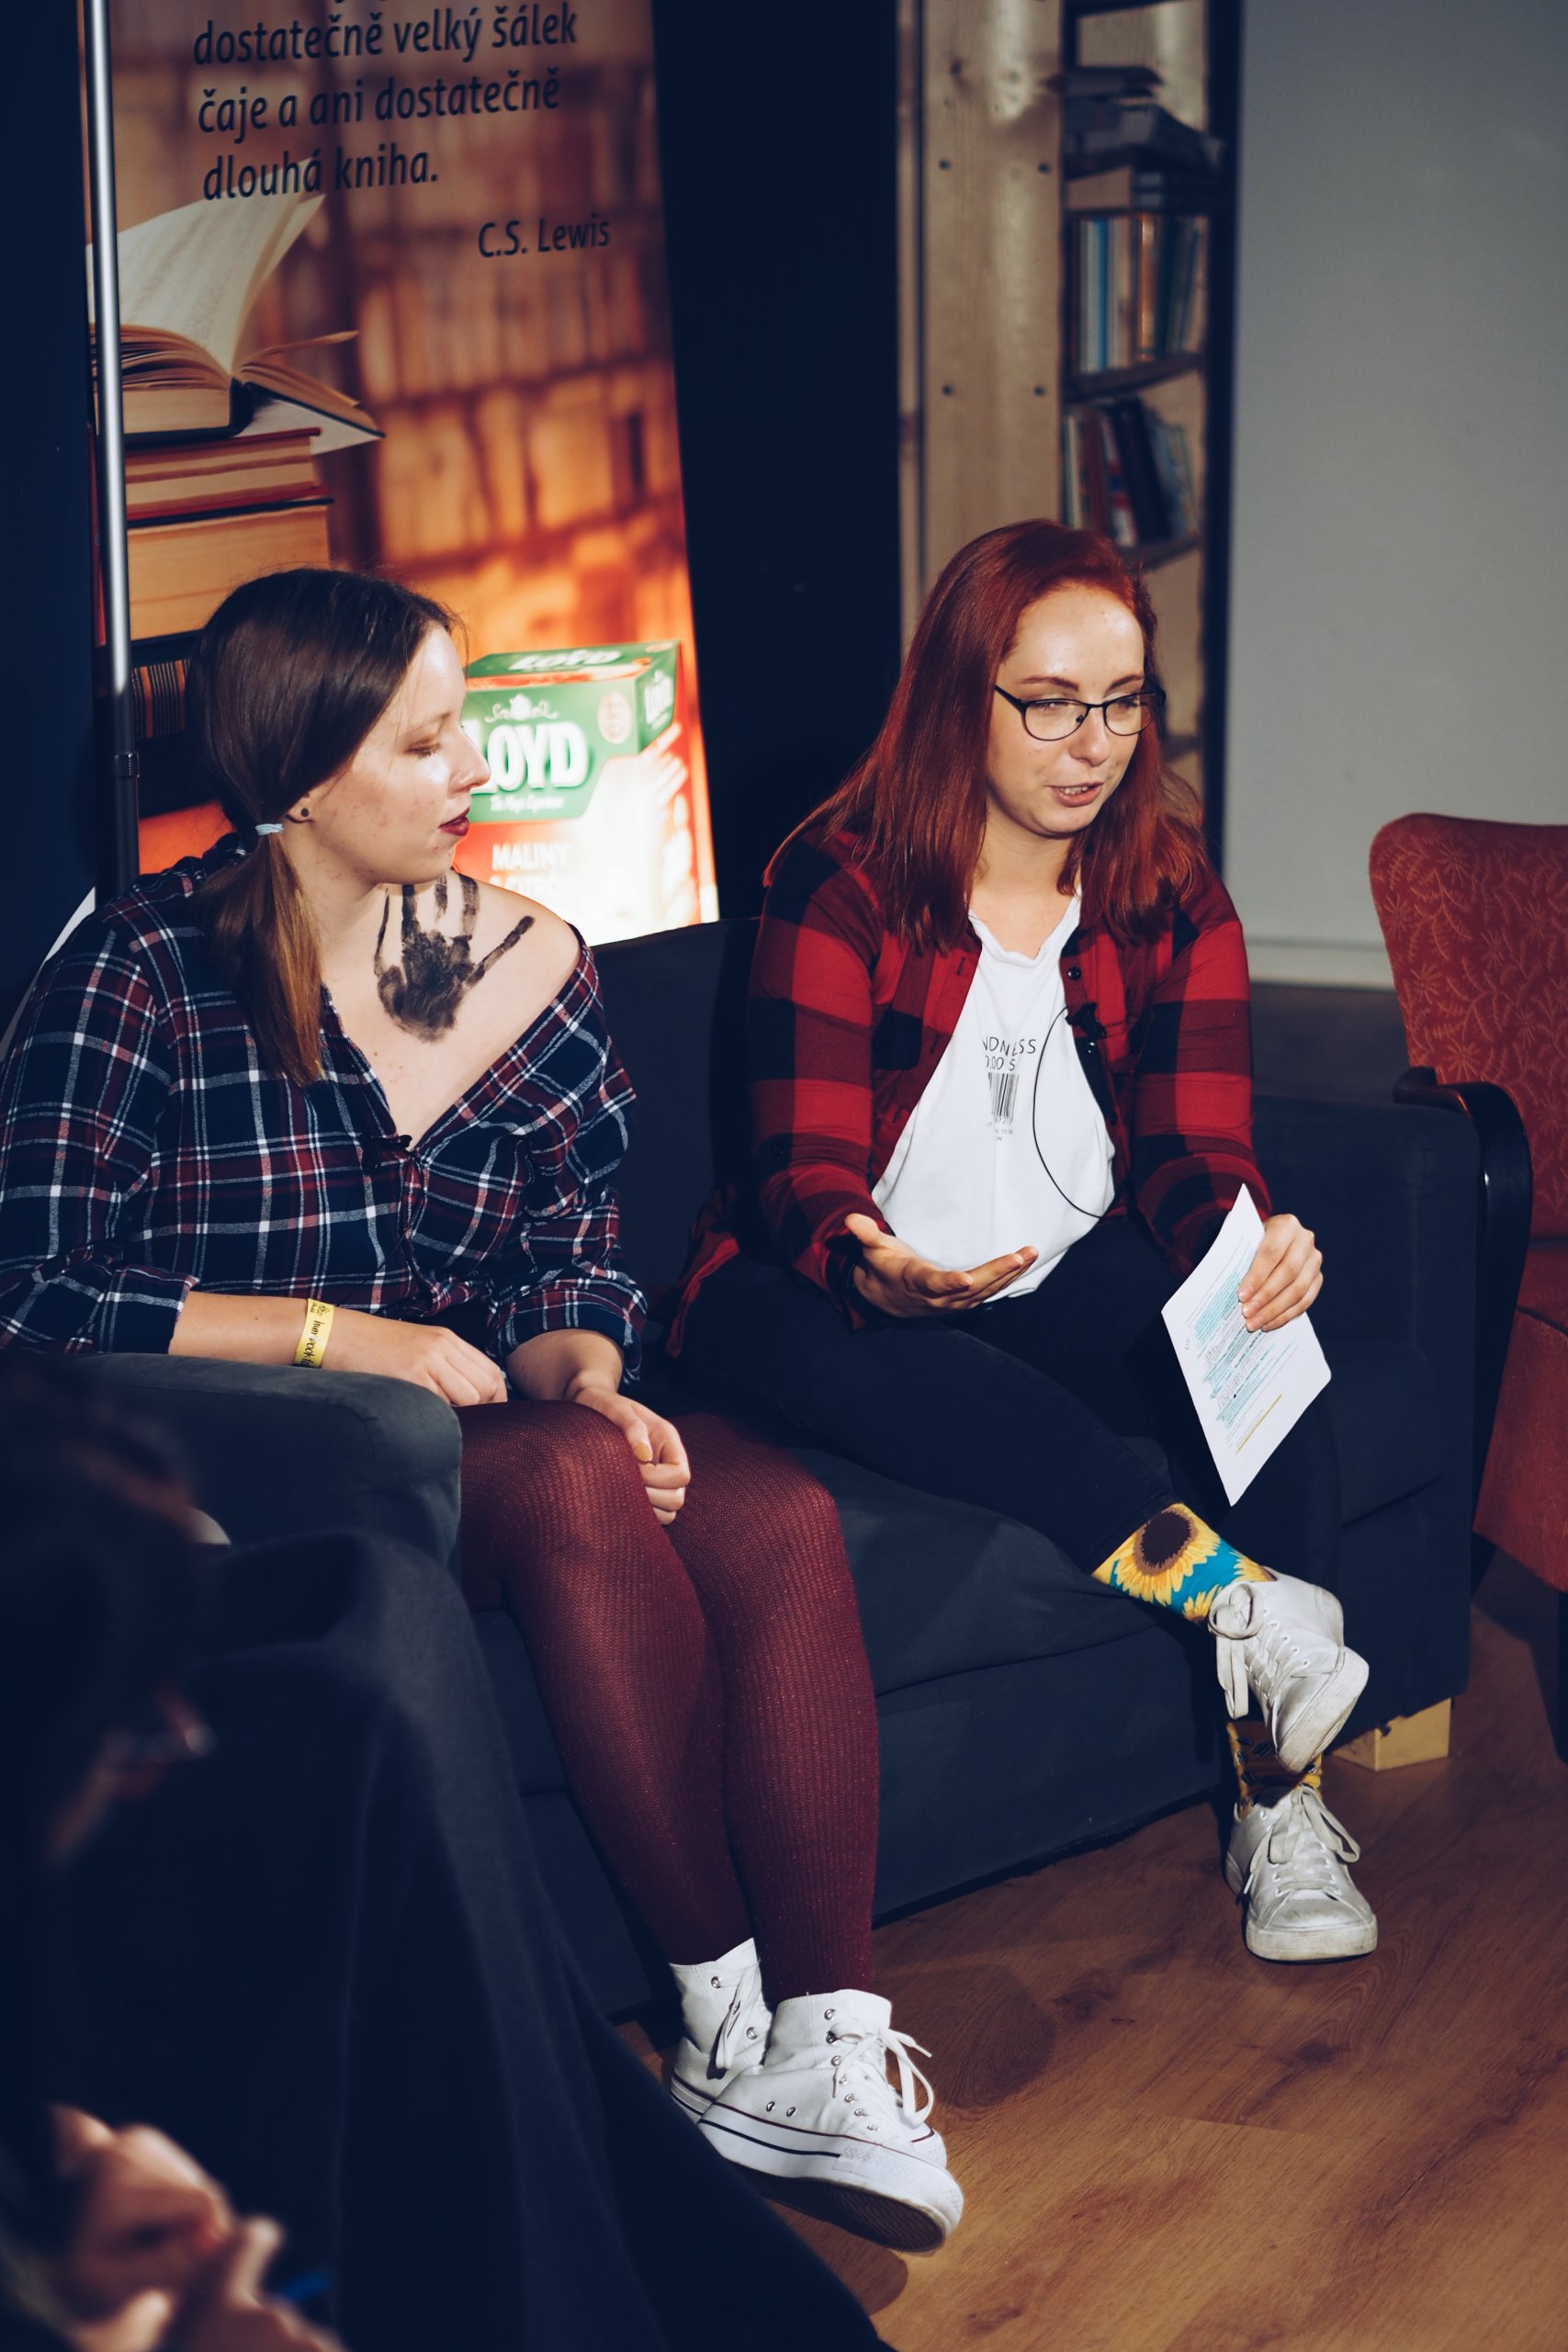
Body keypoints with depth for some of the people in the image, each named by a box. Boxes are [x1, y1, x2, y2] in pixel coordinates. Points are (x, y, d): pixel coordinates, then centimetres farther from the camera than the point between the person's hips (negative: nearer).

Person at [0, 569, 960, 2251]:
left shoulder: (519, 959, 8)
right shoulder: (145, 971, -6)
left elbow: (570, 1261, 12)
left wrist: (585, 1376, -11)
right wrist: (330, 1333, -18)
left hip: (484, 1411, 5)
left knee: (780, 1519, -25)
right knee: (576, 1486, -34)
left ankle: (826, 2047, -31)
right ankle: (725, 2021, -27)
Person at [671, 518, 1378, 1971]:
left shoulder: (1169, 896, 4)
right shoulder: (841, 883, -8)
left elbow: (1192, 1152, -3)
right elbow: (805, 1174, -13)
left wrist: (1250, 1246, -28)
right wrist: (871, 1270, -38)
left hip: (1065, 1286, 3)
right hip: (858, 1292, -3)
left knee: (1255, 1311, -29)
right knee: (816, 1355, -39)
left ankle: (1280, 1796, -31)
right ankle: (1241, 1592, -43)